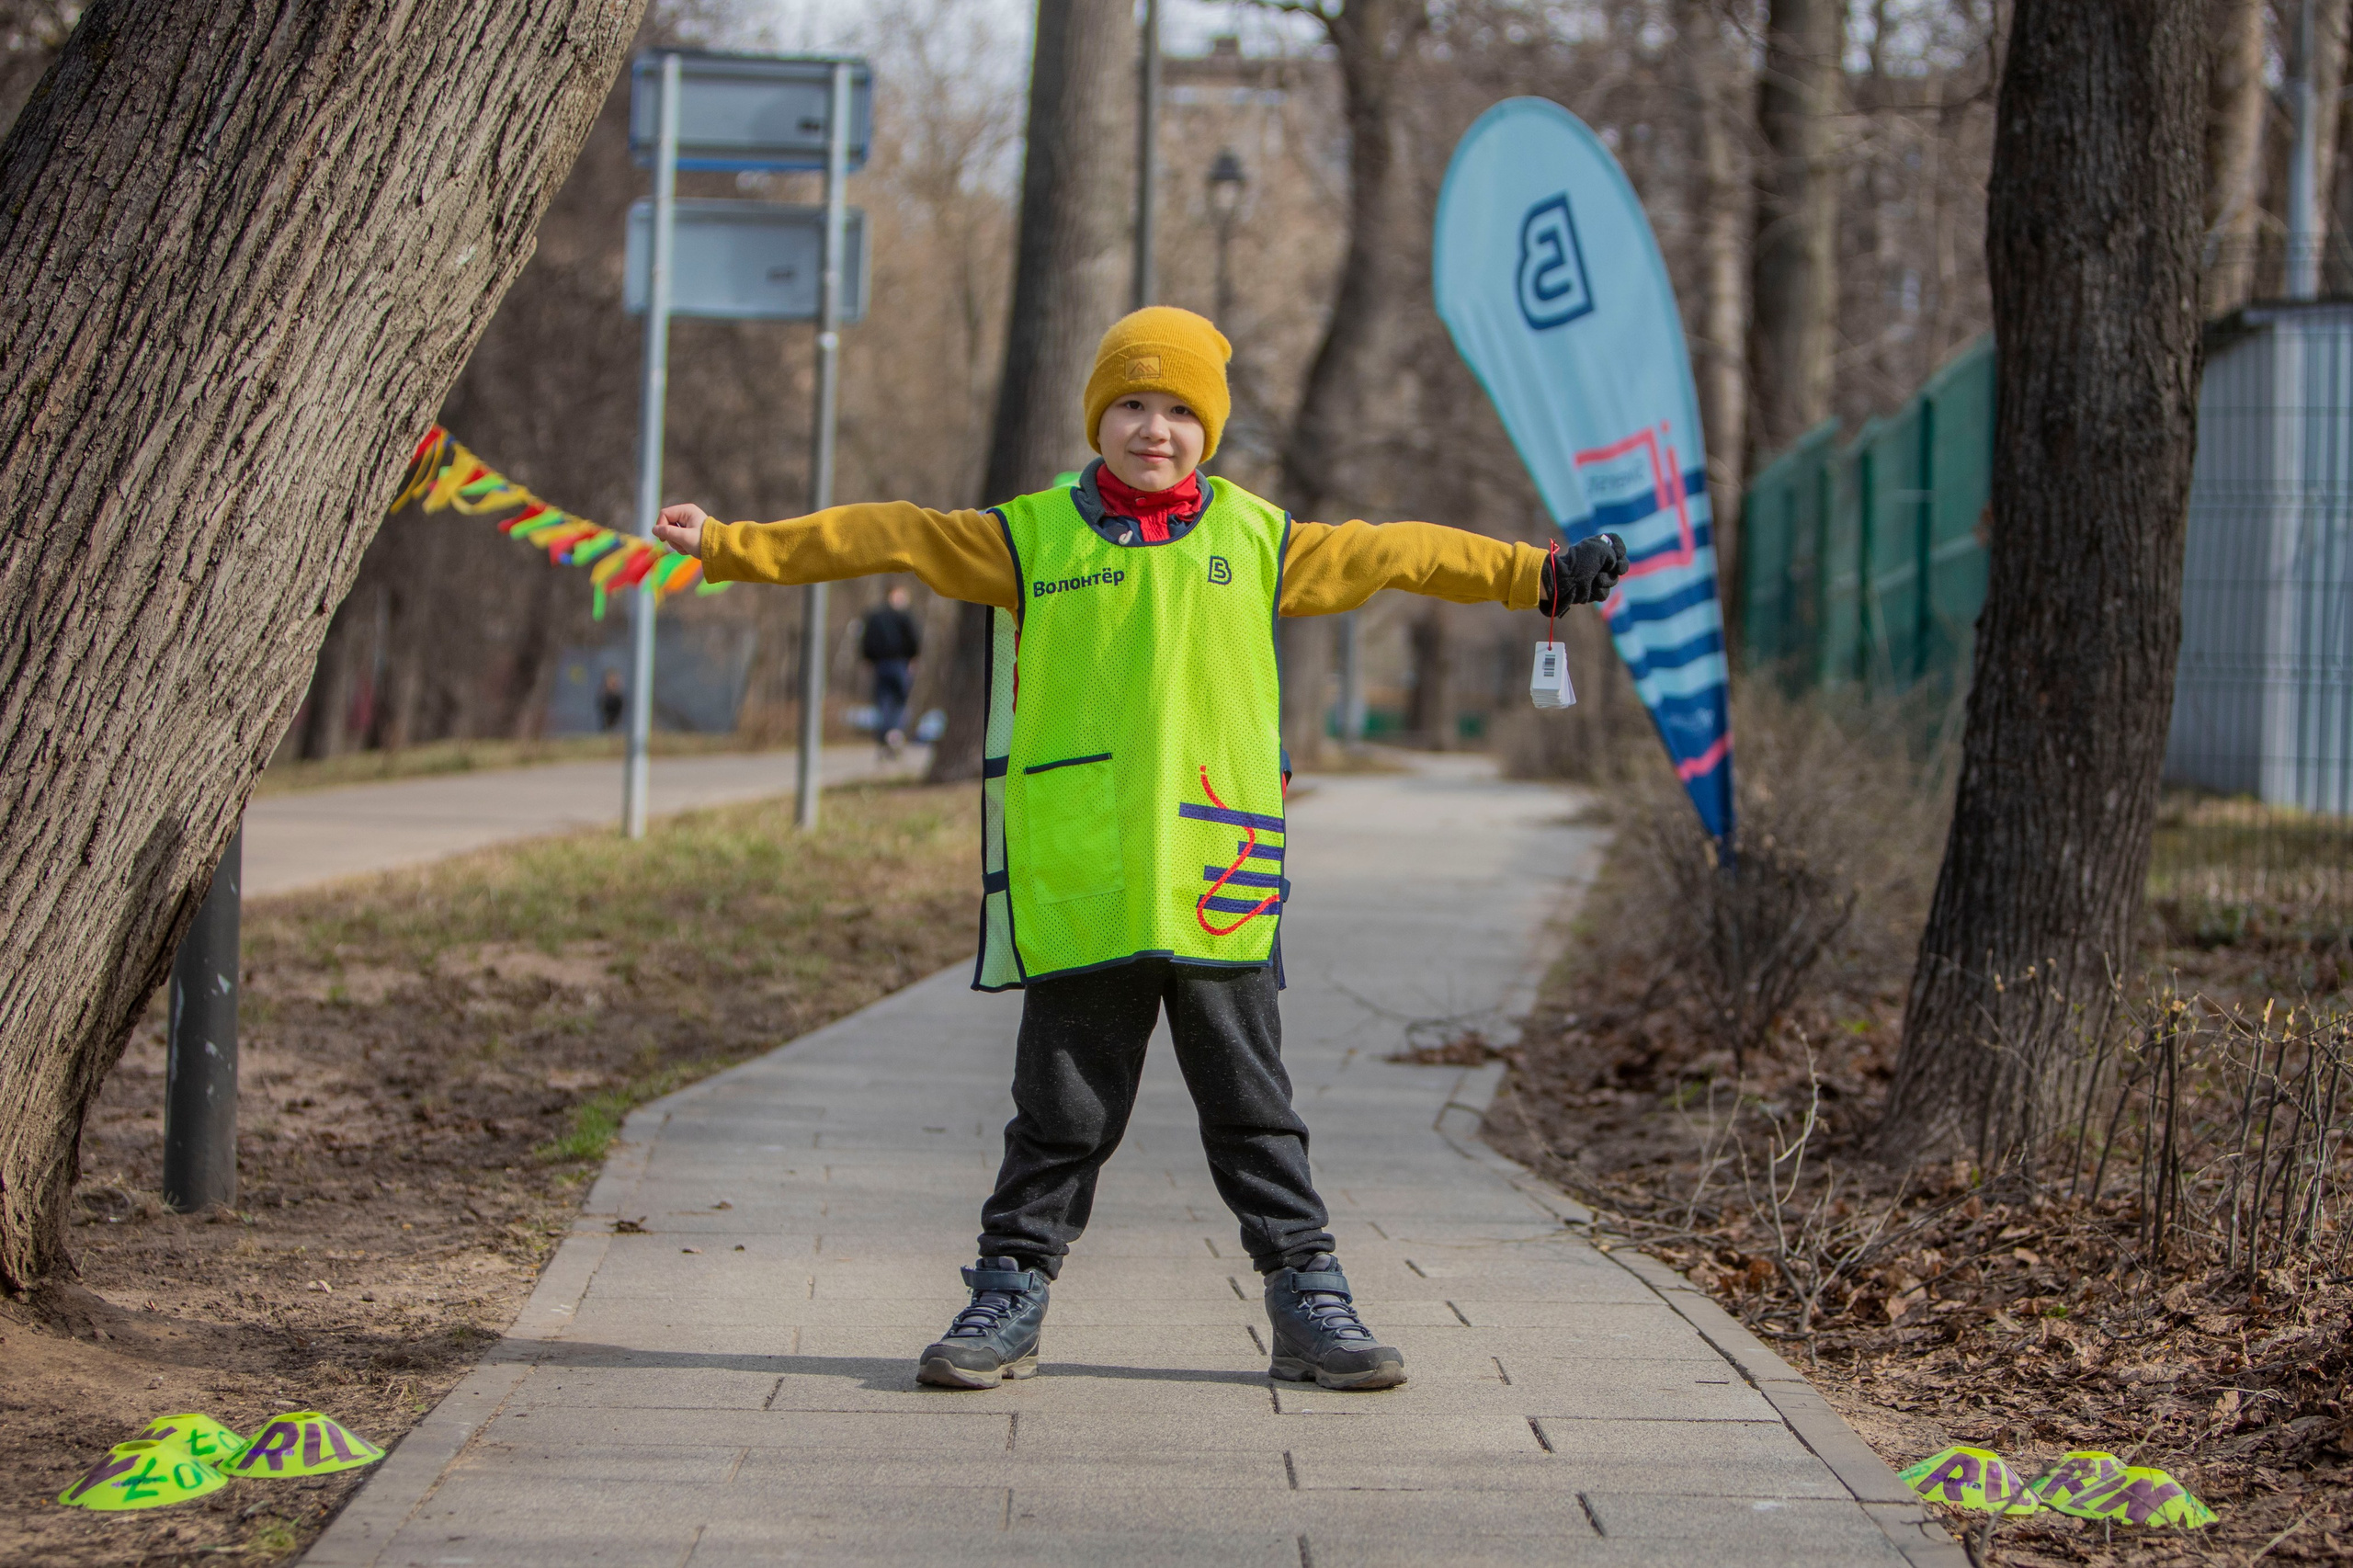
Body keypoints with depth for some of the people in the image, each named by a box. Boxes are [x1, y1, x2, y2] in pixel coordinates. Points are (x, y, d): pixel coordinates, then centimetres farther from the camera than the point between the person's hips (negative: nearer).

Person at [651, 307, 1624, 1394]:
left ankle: (1306, 1299, 14)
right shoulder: (1033, 537, 6)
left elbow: (1399, 557, 18)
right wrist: (726, 547, 6)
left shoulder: (1257, 540, 10)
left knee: (1252, 1108, 7)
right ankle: (1011, 1292, 15)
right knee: (1062, 1110, 5)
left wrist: (1540, 576, 20)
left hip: (1217, 885, 1)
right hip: (1075, 887, -1)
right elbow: (885, 537, 8)